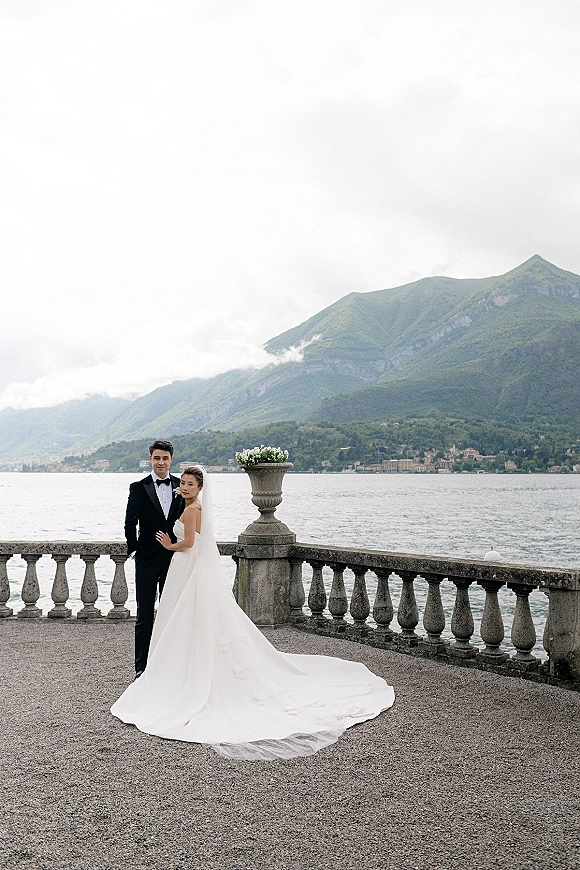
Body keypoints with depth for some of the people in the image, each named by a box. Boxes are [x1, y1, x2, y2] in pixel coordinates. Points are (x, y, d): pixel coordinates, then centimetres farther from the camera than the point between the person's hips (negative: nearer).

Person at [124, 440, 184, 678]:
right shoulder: (138, 488, -3)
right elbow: (130, 523, -3)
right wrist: (135, 550, -5)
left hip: (174, 558, 3)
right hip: (147, 560, -3)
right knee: (145, 615, 3)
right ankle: (142, 667, 11)